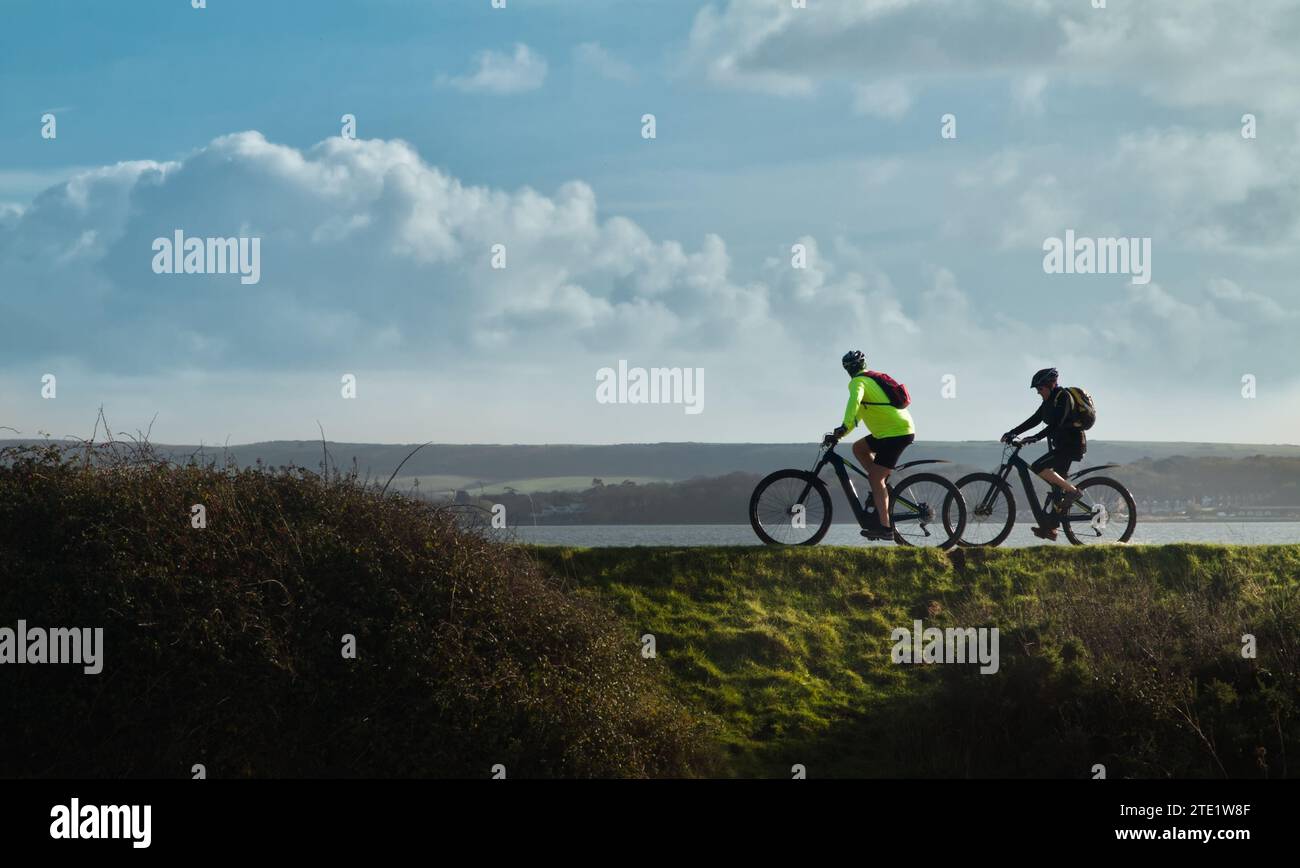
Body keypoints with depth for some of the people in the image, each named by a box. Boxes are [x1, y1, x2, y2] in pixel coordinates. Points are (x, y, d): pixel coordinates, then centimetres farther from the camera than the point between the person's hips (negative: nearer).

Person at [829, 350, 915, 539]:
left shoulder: (858, 382, -7)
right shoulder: (872, 380, 22)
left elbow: (854, 401, -29)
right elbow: (860, 411, 30)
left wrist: (844, 427, -38)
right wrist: (841, 432, 27)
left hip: (896, 433, -9)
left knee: (876, 478, -10)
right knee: (859, 448, 21)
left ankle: (885, 527, -15)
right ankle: (881, 486, 15)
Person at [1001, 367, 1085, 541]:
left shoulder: (1063, 397, -14)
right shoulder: (1049, 401, 14)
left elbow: (1056, 424, -25)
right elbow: (1034, 420, 16)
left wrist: (1036, 438, -32)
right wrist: (1012, 433, 8)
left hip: (1072, 444, -10)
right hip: (1062, 446, 10)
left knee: (1038, 467, -22)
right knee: (1057, 488, 8)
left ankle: (1073, 491, -17)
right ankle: (1050, 528, 9)